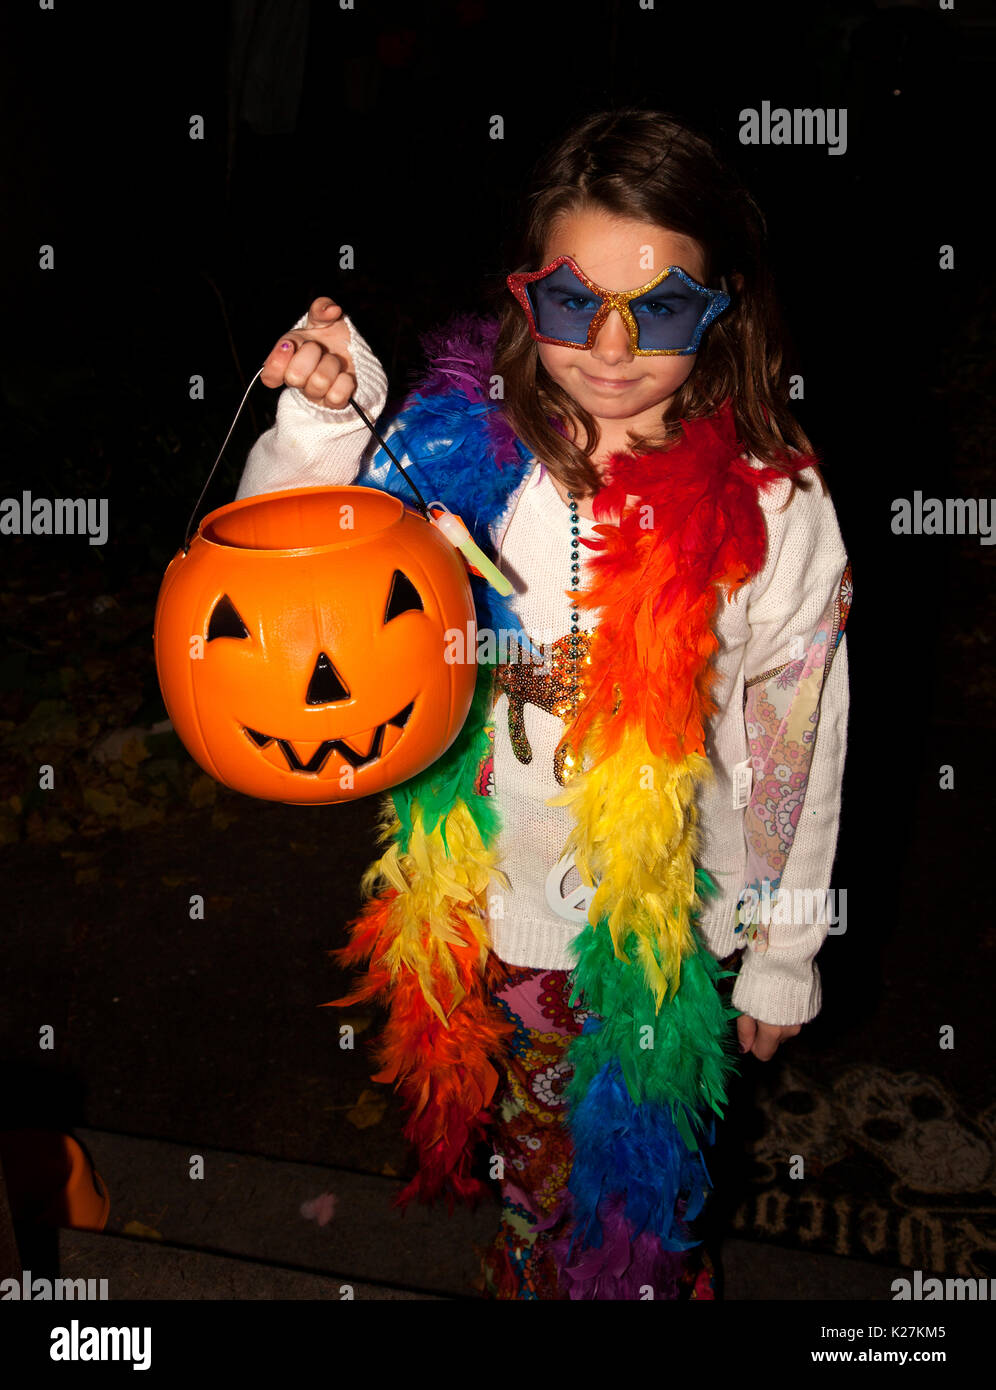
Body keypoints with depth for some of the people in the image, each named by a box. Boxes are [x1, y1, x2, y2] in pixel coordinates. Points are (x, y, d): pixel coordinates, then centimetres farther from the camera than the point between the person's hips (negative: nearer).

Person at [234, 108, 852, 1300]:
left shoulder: (771, 507, -19)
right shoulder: (463, 442, -15)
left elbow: (797, 742, -8)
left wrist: (784, 957, 1)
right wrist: (321, 423, -25)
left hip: (664, 929, -2)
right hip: (492, 905, 2)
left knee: (641, 1165, 23)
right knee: (533, 1135, 29)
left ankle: (640, 1277, 55)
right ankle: (528, 1269, 60)